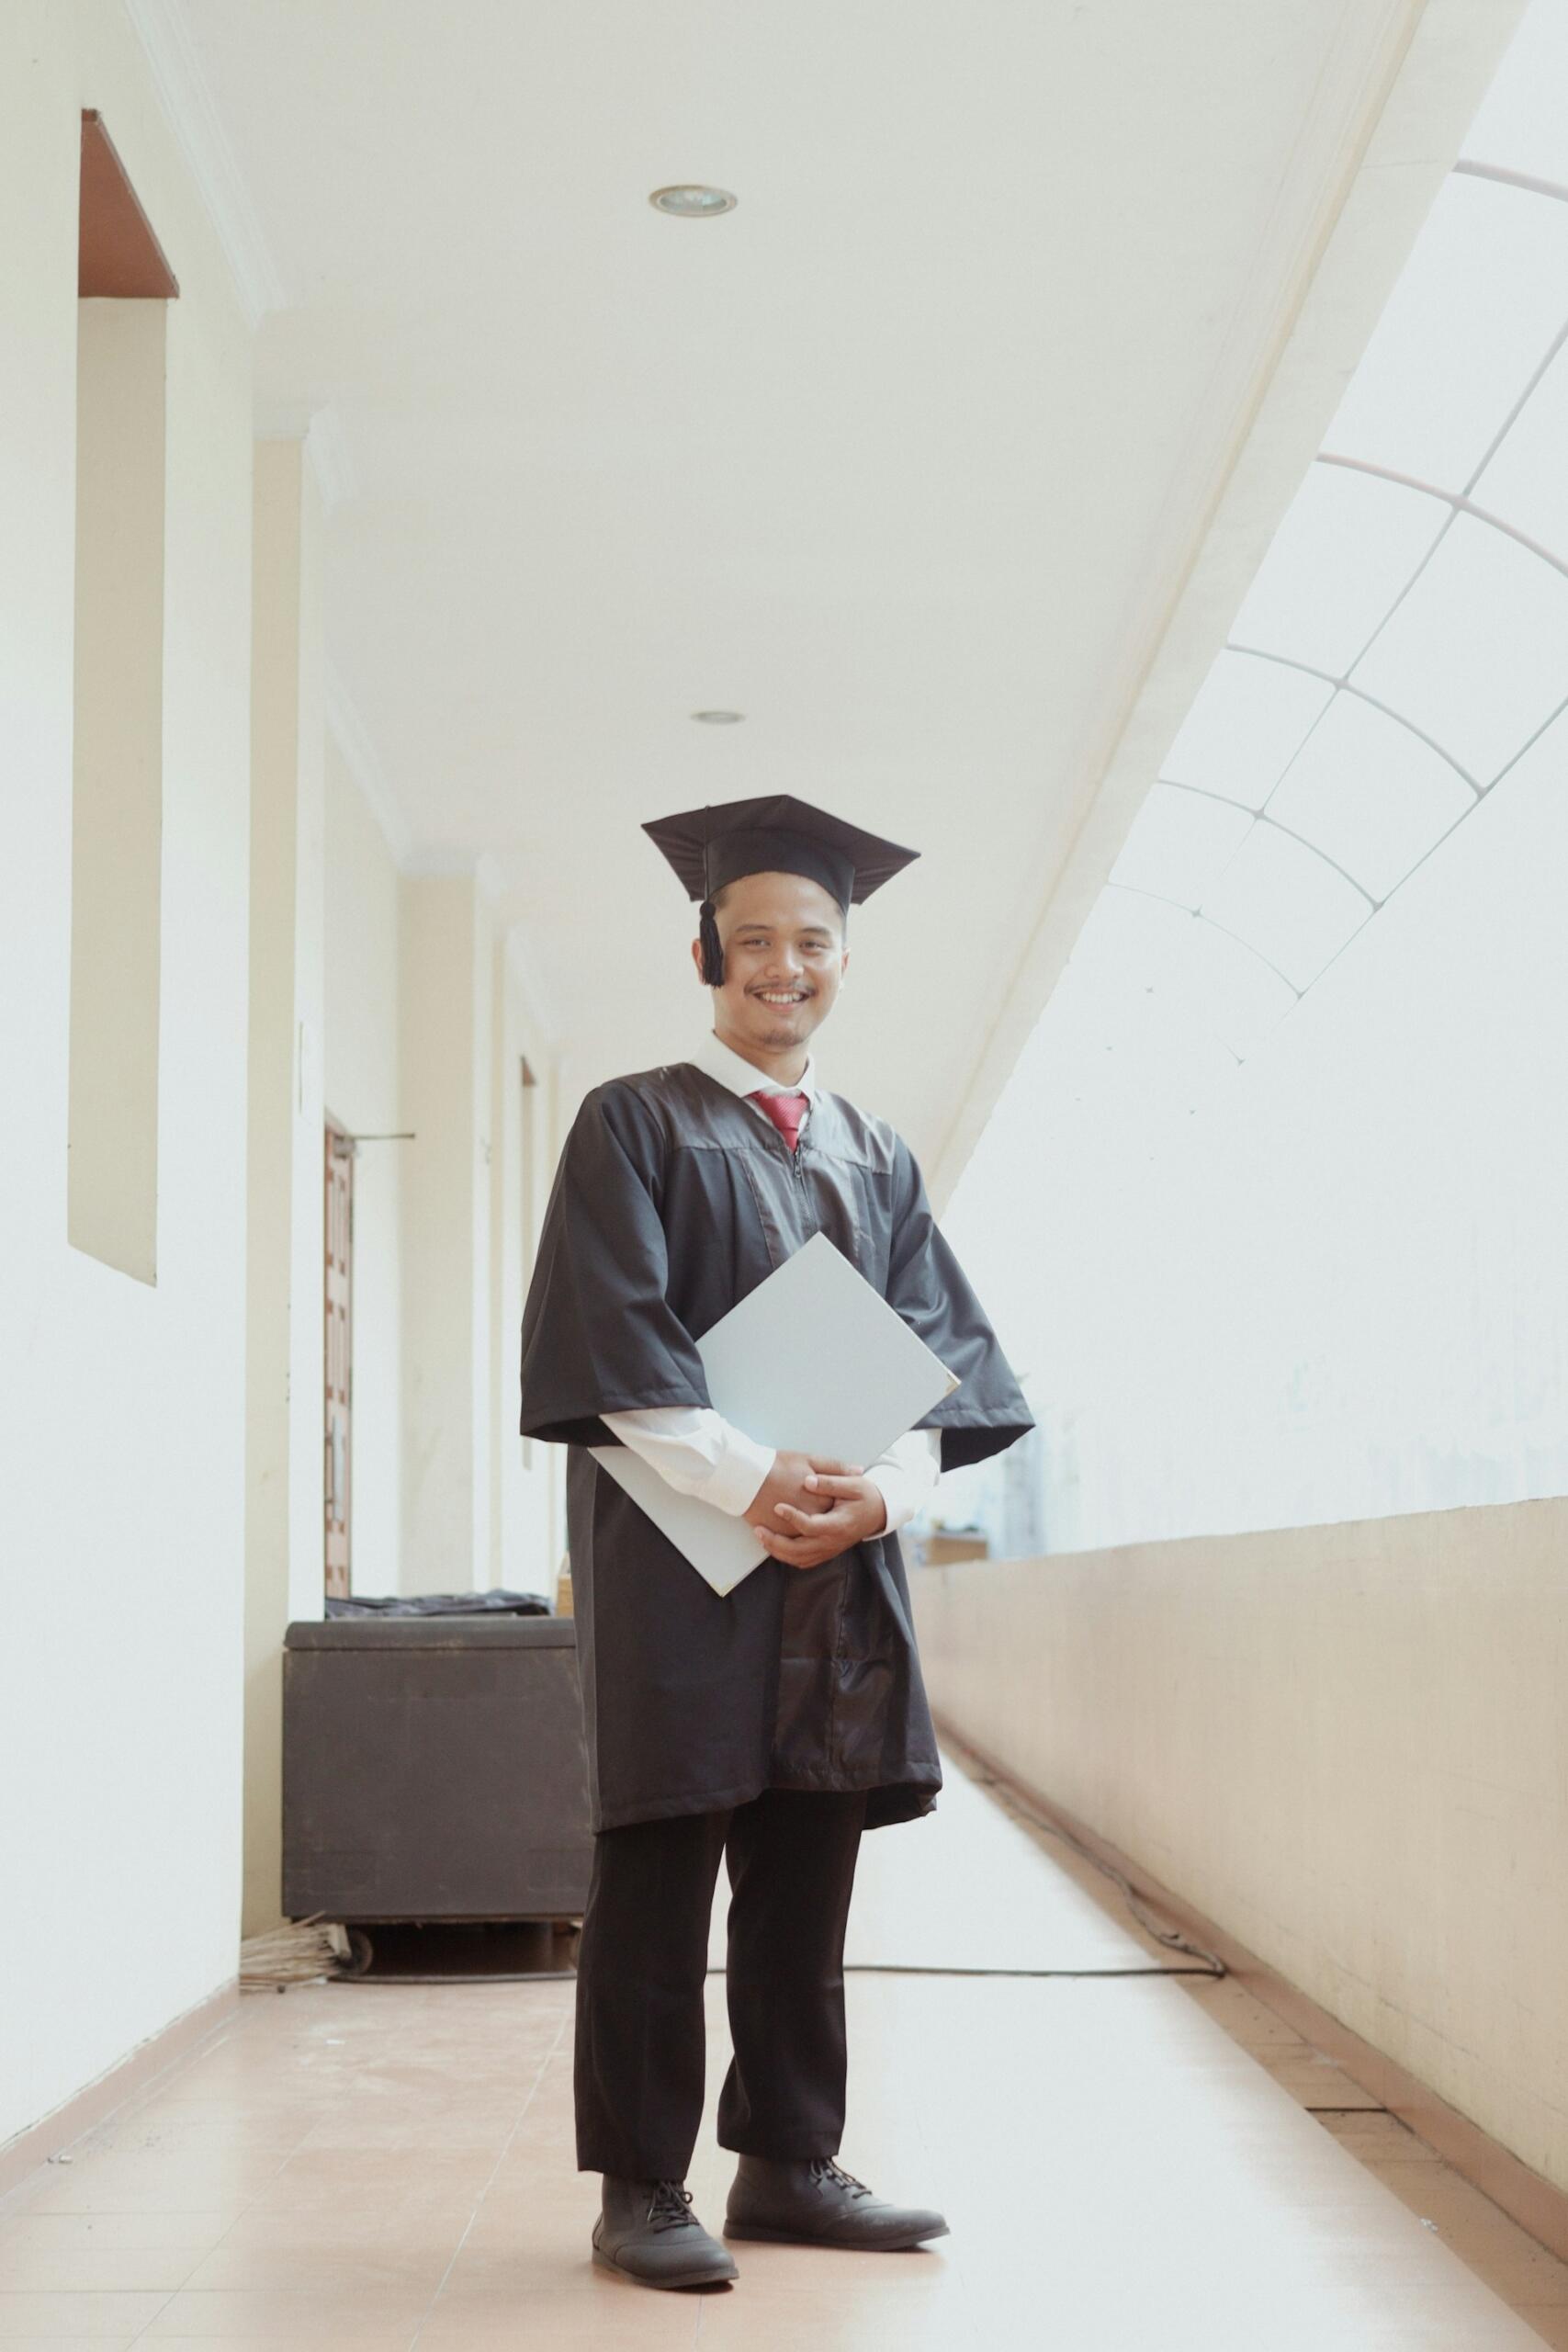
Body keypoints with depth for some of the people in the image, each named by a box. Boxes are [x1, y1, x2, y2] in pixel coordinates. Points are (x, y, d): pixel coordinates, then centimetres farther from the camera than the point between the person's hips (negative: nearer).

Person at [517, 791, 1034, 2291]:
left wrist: (883, 1486, -11)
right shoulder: (634, 1124, 2)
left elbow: (938, 1344, 9)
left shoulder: (878, 1158, 17)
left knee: (806, 1873, 7)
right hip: (680, 1548, -5)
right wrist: (752, 1483, -19)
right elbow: (610, 1334, -9)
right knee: (659, 1875, -3)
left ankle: (787, 2165, 16)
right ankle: (641, 2190, 3)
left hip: (841, 1552, 5)